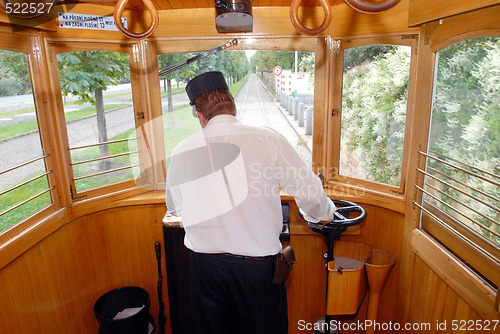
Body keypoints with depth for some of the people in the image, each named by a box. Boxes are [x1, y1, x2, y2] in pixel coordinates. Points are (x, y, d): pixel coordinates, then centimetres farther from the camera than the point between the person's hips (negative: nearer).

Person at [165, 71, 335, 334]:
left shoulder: (181, 152, -2)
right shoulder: (268, 140, -11)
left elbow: (174, 208, 13)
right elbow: (309, 192, -5)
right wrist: (324, 213, 17)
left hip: (204, 263, 2)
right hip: (257, 262, -2)